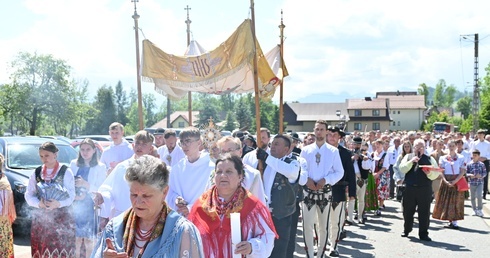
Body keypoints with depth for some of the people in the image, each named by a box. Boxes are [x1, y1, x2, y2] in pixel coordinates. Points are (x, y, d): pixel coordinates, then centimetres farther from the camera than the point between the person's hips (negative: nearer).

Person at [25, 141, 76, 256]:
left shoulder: (66, 172, -3)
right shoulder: (36, 173, 9)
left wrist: (58, 204, -23)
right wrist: (39, 203, -12)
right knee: (41, 251, 3)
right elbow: (28, 195, 7)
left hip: (62, 219, -3)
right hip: (40, 219, 4)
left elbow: (70, 196, -6)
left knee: (62, 251, -5)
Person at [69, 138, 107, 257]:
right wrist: (73, 196, -10)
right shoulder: (74, 164, 8)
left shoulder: (100, 167, -3)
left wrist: (85, 184, -21)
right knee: (76, 238, 5)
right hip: (75, 206, 3)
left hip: (90, 206, -3)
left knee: (88, 239, 0)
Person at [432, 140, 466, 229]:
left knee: (456, 201, -3)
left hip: (457, 181, -1)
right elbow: (441, 172, 1)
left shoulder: (461, 158, 2)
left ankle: (455, 222, -3)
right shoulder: (443, 158, 6)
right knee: (446, 201, 0)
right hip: (446, 182, 2)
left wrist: (455, 181, -15)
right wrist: (445, 181, -14)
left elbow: (462, 172, -3)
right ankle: (451, 221, 9)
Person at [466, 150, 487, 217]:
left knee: (479, 196, -14)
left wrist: (481, 175, -15)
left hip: (480, 183, -1)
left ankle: (479, 210, 2)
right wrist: (470, 175, -17)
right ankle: (475, 210, 23)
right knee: (473, 197, 9)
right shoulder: (469, 164, 0)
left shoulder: (481, 164, 0)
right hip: (472, 183, 1)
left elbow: (485, 172, 3)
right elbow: (466, 173, 3)